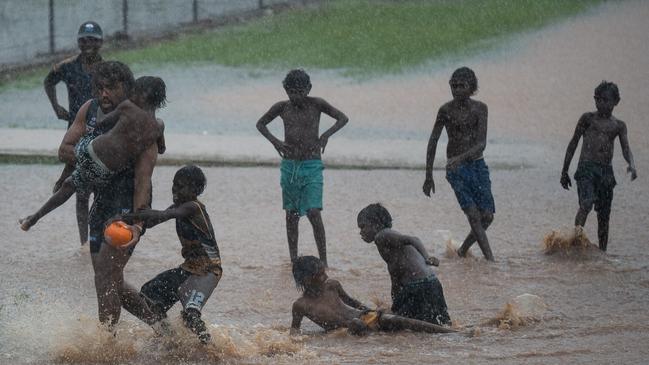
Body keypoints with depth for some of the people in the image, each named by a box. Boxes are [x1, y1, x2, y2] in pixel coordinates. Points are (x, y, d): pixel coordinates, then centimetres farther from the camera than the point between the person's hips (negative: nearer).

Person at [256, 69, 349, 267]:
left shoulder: (316, 104, -3)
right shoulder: (282, 108, 3)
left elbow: (343, 118, 1)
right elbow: (261, 124, 17)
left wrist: (326, 134, -15)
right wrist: (274, 141, -1)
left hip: (312, 166, -3)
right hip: (289, 166, 3)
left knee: (313, 213, -14)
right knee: (291, 215, 7)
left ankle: (323, 261, -10)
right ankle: (293, 260, 14)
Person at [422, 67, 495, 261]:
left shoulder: (480, 108, -2)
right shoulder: (446, 110, -3)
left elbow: (482, 143, -12)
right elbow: (433, 143, 2)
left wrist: (461, 157, -30)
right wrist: (428, 176, 1)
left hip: (477, 164, 2)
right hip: (455, 169, -2)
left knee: (487, 216, -3)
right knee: (473, 214, -16)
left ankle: (463, 250, 18)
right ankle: (490, 259, -18)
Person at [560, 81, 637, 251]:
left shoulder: (619, 126, 14)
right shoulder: (588, 118, 8)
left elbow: (626, 149, 2)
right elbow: (573, 143, 12)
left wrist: (632, 165, -21)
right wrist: (564, 171, 10)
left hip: (606, 172, 3)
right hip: (586, 168, -3)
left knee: (604, 216, 4)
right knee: (586, 203, -26)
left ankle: (602, 252, 12)